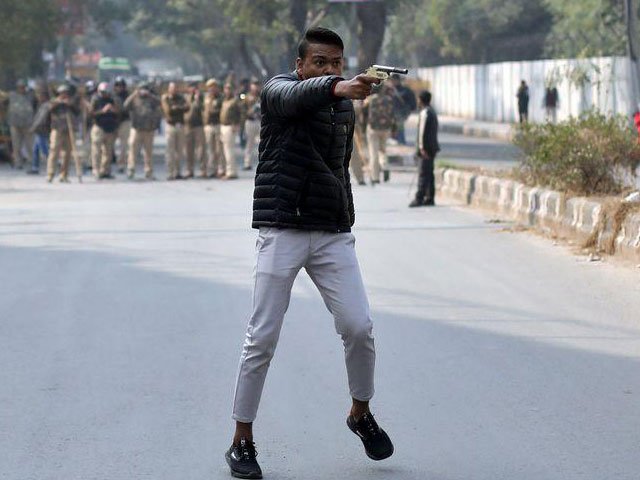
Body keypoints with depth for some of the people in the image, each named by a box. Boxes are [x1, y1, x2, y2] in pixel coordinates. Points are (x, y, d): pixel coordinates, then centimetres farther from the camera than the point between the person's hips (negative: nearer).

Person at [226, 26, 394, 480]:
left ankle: (361, 413, 20)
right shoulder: (281, 89, -5)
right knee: (262, 338, -2)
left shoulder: (345, 108, 14)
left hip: (334, 235, 5)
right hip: (282, 234, -5)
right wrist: (338, 87, -51)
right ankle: (243, 440, 8)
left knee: (359, 327, -4)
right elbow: (296, 95, -31)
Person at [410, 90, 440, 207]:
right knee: (429, 173, 11)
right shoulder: (433, 111, 15)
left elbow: (422, 131, -18)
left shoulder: (424, 112, -14)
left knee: (423, 174, -10)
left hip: (425, 148, -9)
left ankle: (419, 198, -12)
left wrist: (421, 147, -18)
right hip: (432, 147, 9)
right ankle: (430, 198, 13)